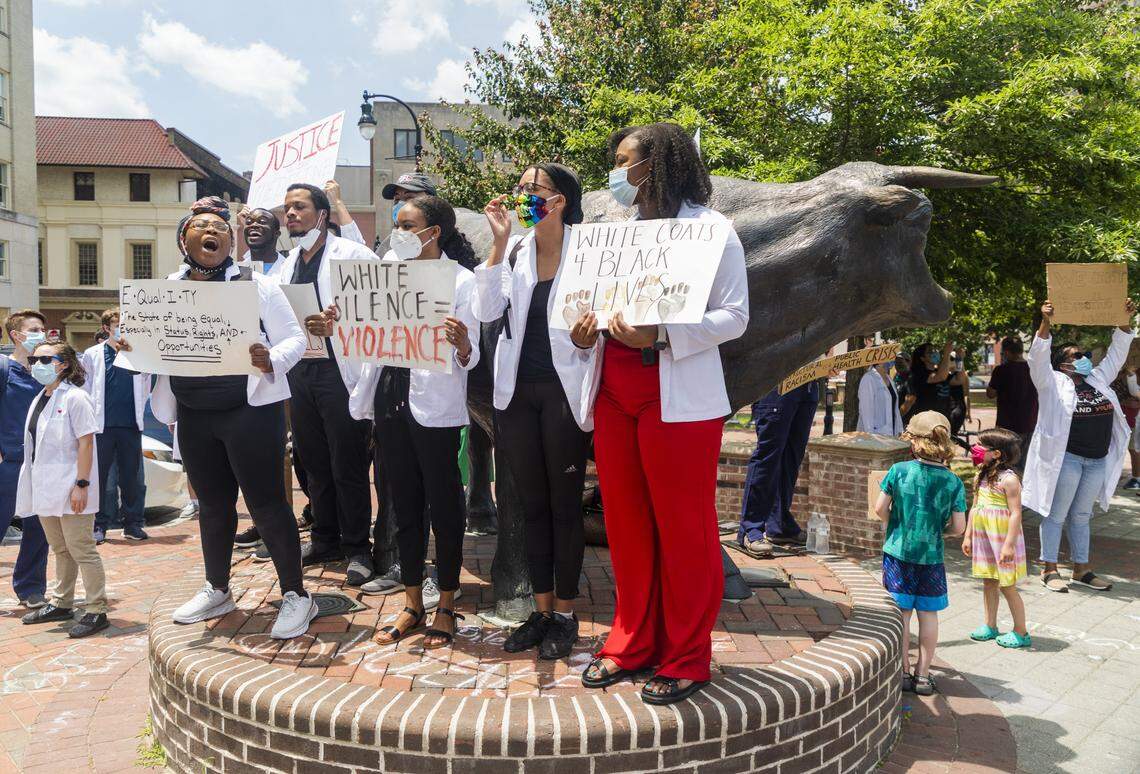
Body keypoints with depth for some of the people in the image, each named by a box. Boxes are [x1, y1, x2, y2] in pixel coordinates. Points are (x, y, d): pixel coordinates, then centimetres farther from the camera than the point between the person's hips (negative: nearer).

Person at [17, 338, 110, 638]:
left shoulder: (74, 398, -12)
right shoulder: (40, 400, 12)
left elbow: (86, 443, -16)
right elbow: (35, 446, 17)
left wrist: (81, 484, -20)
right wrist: (35, 484, 14)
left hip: (70, 489, -8)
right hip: (45, 489, 8)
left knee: (81, 550, -4)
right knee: (60, 550, 18)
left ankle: (96, 611, 3)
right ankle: (61, 604, 30)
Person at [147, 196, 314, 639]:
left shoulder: (255, 285, -3)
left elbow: (294, 339, -5)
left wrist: (270, 360, -26)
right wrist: (133, 350, -7)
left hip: (250, 409, -4)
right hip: (193, 415, 5)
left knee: (266, 503, -2)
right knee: (212, 504, 16)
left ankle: (295, 595, 10)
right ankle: (217, 591, 33)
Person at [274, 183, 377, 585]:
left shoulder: (351, 254, -6)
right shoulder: (288, 263, 16)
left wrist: (339, 323, -23)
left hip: (340, 370, -7)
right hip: (300, 371, 7)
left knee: (348, 467, 0)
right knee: (314, 463, 16)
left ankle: (357, 548, 13)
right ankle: (324, 539, 30)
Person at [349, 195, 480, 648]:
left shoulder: (460, 279, -6)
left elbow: (468, 357, -10)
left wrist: (462, 343, -31)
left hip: (435, 405, -6)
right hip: (391, 399, 6)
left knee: (444, 507, 4)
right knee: (404, 506, 13)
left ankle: (446, 608, 19)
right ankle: (412, 605, 25)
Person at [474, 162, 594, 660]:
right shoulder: (514, 252, 7)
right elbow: (486, 312, -5)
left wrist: (587, 334, -23)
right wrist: (499, 243, -9)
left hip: (563, 391, -5)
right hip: (517, 391, 5)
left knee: (565, 505, 5)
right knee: (533, 504, 11)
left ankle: (565, 615, 19)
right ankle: (542, 611, 24)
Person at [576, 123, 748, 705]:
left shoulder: (710, 228, -2)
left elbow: (734, 317, -8)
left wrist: (660, 336, -20)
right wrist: (588, 330, 0)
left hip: (679, 398, -6)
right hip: (615, 390, 7)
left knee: (683, 529, 1)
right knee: (626, 523, 11)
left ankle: (686, 659, 15)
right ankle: (633, 643, 26)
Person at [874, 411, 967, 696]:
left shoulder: (899, 470, -10)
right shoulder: (953, 482, -7)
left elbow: (880, 508, -8)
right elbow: (958, 528, -6)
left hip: (898, 553, -1)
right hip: (931, 556, 1)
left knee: (901, 612, 8)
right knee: (928, 614, 12)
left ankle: (903, 672, 16)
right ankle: (923, 674, 20)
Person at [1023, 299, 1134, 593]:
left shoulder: (1098, 379, 14)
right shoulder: (1053, 383, -5)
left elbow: (1116, 354, 18)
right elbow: (1038, 357, -18)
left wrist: (1125, 321, 10)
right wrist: (1046, 323, -28)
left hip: (1098, 460, 7)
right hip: (1066, 457, -6)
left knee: (1081, 516, 15)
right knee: (1056, 515, 1)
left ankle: (1082, 569, 22)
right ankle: (1050, 569, 8)